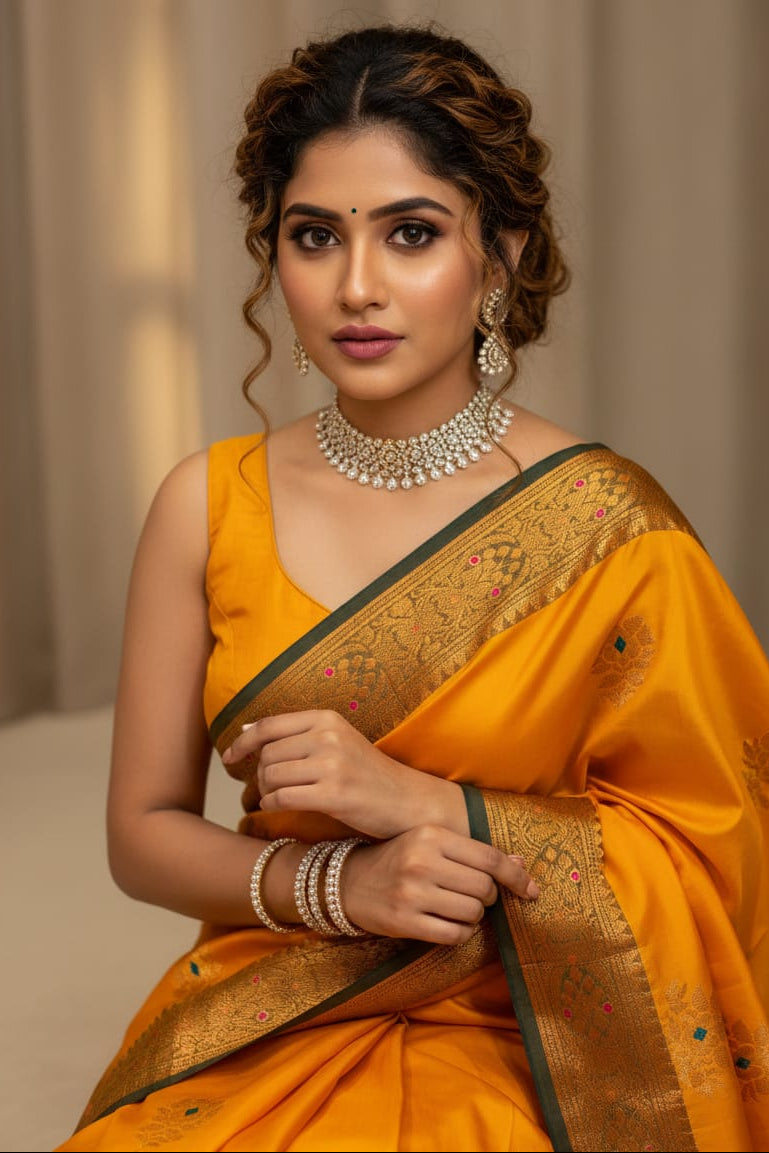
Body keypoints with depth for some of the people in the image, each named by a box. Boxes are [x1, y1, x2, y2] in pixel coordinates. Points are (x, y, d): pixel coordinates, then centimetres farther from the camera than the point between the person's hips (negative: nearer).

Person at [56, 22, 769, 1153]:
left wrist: (423, 803, -16)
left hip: (509, 1058, -2)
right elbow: (143, 830, 5)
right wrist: (340, 883, -14)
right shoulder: (207, 506, 0)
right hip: (255, 1048, 3)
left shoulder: (604, 522, -8)